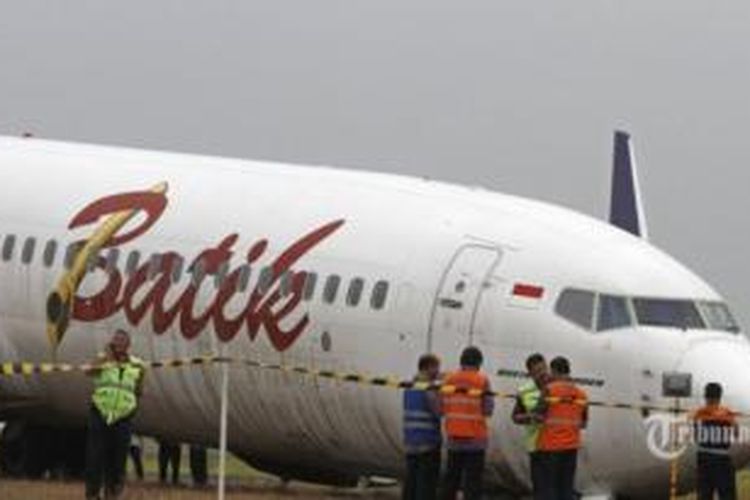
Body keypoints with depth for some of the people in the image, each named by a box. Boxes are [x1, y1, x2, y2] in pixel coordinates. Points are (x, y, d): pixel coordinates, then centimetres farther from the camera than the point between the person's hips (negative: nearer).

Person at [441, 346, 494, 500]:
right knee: (473, 481, -1)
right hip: (475, 439, -4)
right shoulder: (482, 380, -8)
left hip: (453, 438, 4)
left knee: (451, 478, 13)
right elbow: (488, 409, -9)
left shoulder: (449, 380, 3)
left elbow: (442, 408, 1)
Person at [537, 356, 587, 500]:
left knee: (548, 487, -1)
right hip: (571, 446, 5)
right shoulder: (581, 394, 6)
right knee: (567, 487, 9)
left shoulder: (549, 389, -9)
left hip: (550, 446, -5)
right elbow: (583, 423, 13)